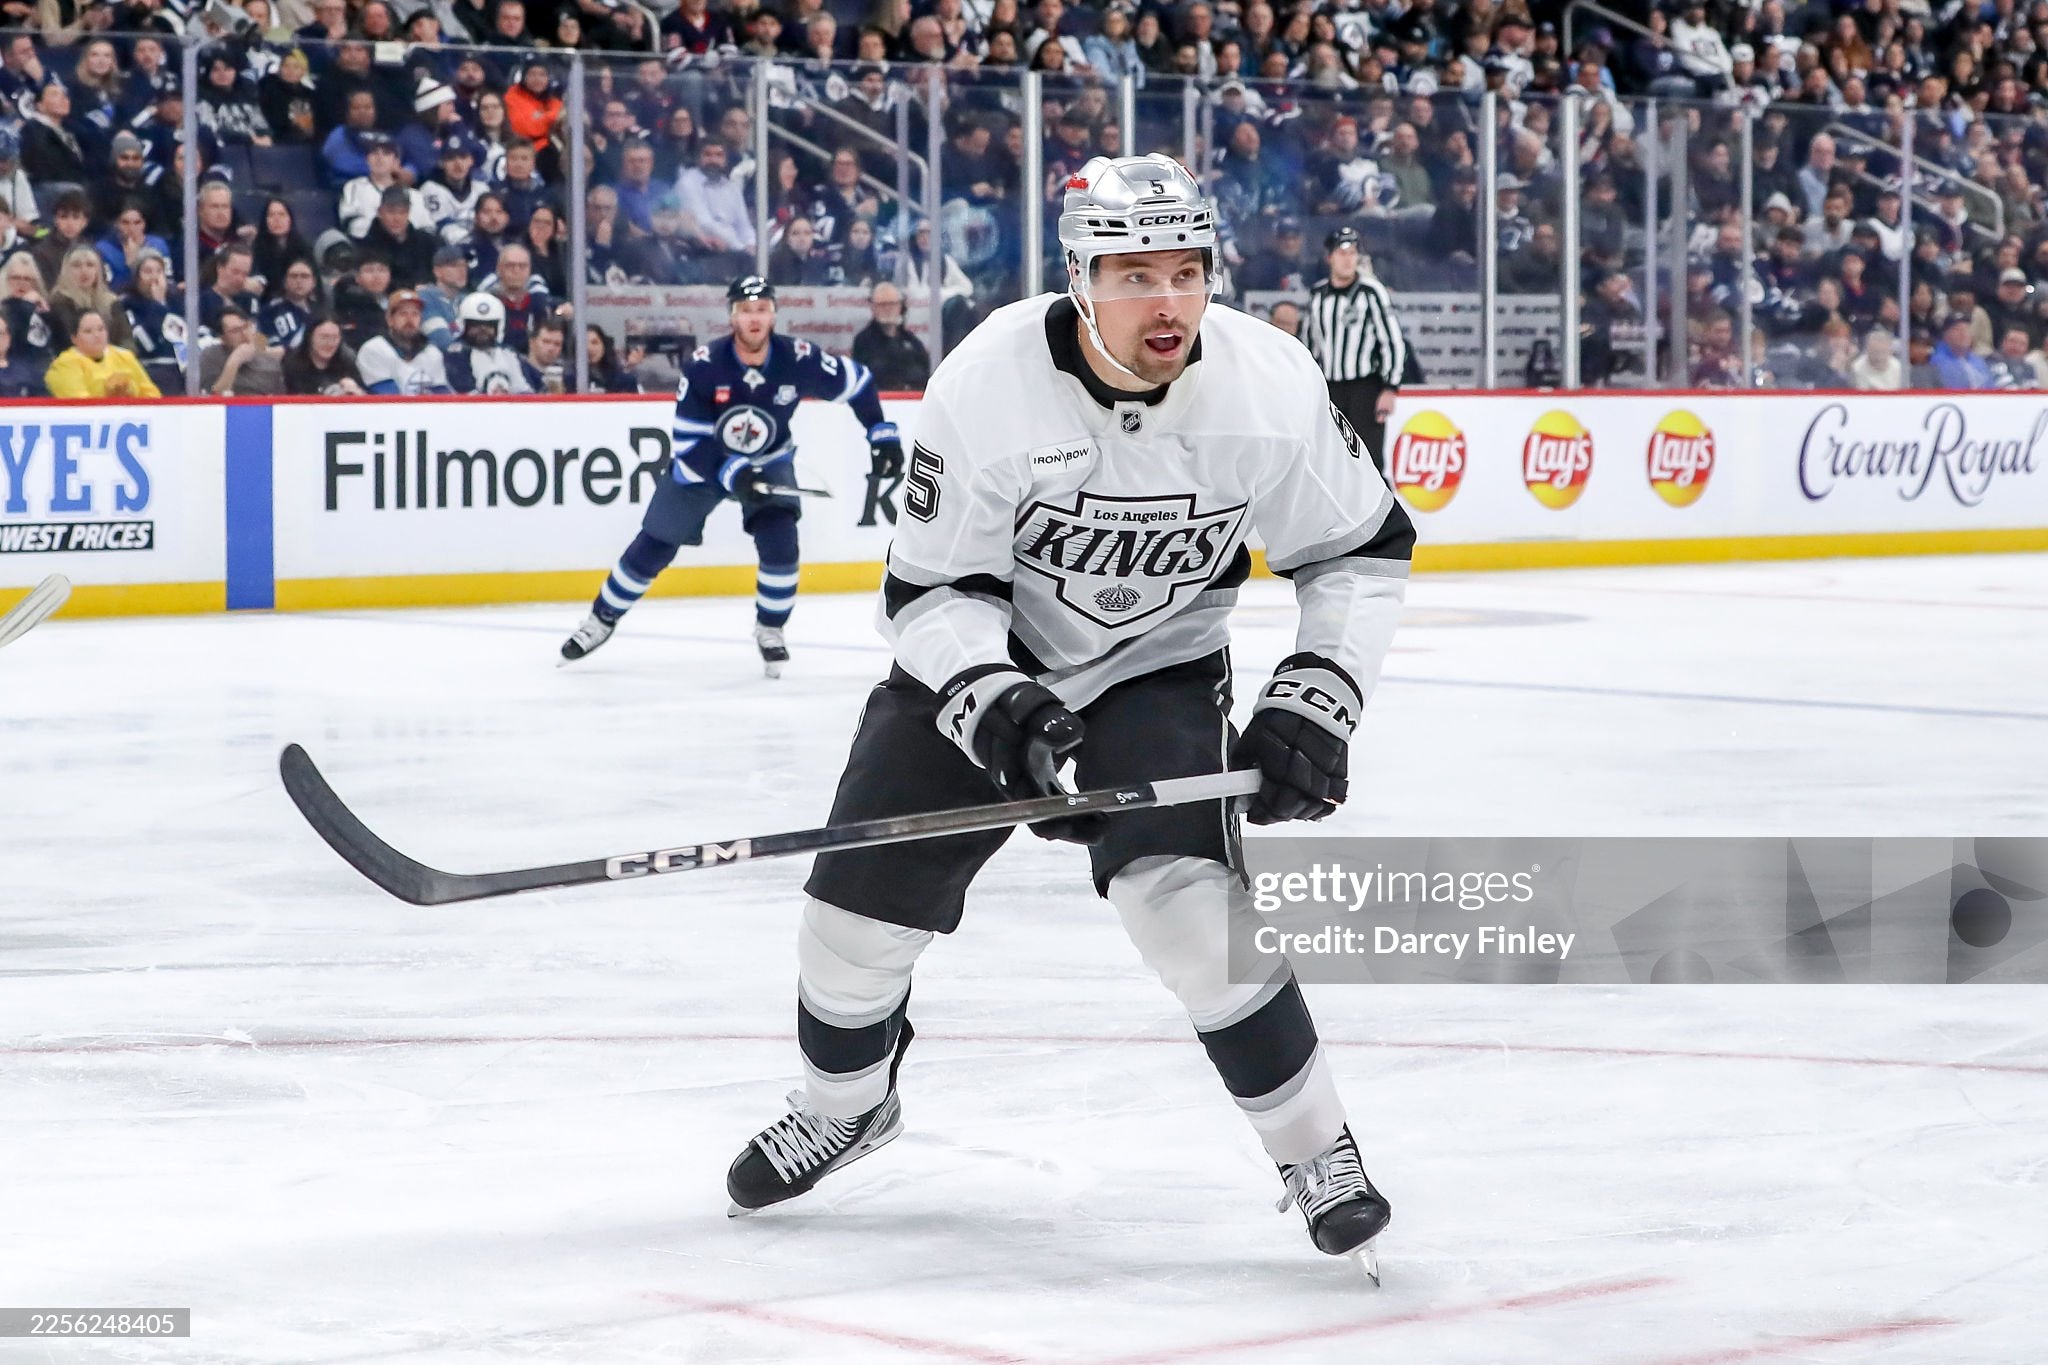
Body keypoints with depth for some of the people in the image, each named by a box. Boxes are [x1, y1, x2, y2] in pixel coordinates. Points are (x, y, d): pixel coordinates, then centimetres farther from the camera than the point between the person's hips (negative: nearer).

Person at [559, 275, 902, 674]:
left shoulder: (797, 359, -24)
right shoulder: (704, 366, -28)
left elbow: (858, 382, -7)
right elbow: (689, 442, -26)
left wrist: (883, 435, -10)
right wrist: (732, 474, -38)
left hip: (769, 463, 1)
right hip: (703, 461, -1)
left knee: (779, 542, -21)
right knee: (654, 547, 3)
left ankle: (770, 629, 2)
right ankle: (602, 618, 24)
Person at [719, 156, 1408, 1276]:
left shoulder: (1269, 386, -22)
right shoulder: (987, 385, -26)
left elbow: (1362, 548, -6)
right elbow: (931, 588, -17)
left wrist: (1316, 698, -17)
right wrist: (985, 697, -34)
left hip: (1161, 664, -1)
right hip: (985, 651, 1)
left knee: (1182, 891, -25)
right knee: (862, 896, 2)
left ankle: (1315, 1151, -9)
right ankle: (845, 1105, 34)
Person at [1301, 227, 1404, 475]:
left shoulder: (1371, 292, -9)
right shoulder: (1317, 294, 7)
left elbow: (1393, 341, -9)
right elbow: (1310, 342, 18)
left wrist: (1390, 388, -14)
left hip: (1366, 386, -5)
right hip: (1329, 387, 5)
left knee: (1368, 456, -10)